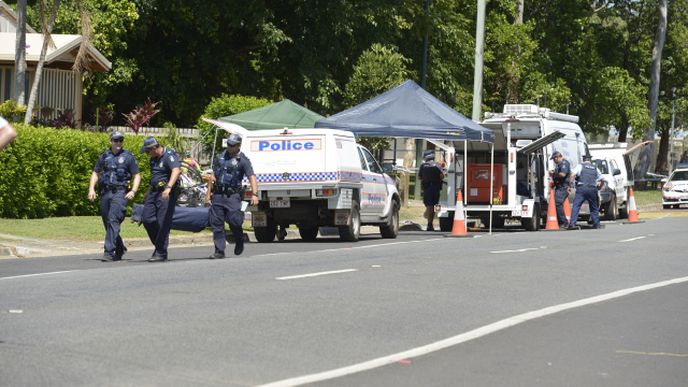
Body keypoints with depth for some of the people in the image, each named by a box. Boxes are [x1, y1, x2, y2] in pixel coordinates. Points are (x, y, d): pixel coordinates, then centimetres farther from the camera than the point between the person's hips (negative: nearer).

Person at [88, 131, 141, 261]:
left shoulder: (128, 157, 5)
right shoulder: (104, 156, 13)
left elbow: (137, 176, 6)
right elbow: (95, 173, 18)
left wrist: (133, 191, -9)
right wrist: (91, 189, 4)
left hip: (120, 192, -4)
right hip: (105, 193, 5)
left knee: (113, 221, -18)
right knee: (107, 223, 8)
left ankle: (109, 252, -22)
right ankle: (119, 250, 26)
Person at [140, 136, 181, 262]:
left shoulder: (169, 156, -12)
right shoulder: (154, 159, 16)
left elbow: (176, 171, -29)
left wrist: (168, 187, -42)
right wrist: (147, 194, 32)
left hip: (166, 194, -9)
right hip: (154, 191, 9)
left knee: (163, 223, -8)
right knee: (147, 219, 1)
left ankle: (161, 253, -4)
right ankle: (159, 245, 15)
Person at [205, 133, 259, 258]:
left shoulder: (243, 160, -3)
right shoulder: (220, 157, 14)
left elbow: (252, 177, -14)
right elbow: (214, 176, 20)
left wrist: (254, 194, -28)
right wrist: (209, 193, 16)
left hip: (232, 195, -5)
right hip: (218, 195, 5)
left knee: (234, 220, -12)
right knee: (216, 222, -1)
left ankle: (239, 242, 19)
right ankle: (219, 251, 4)